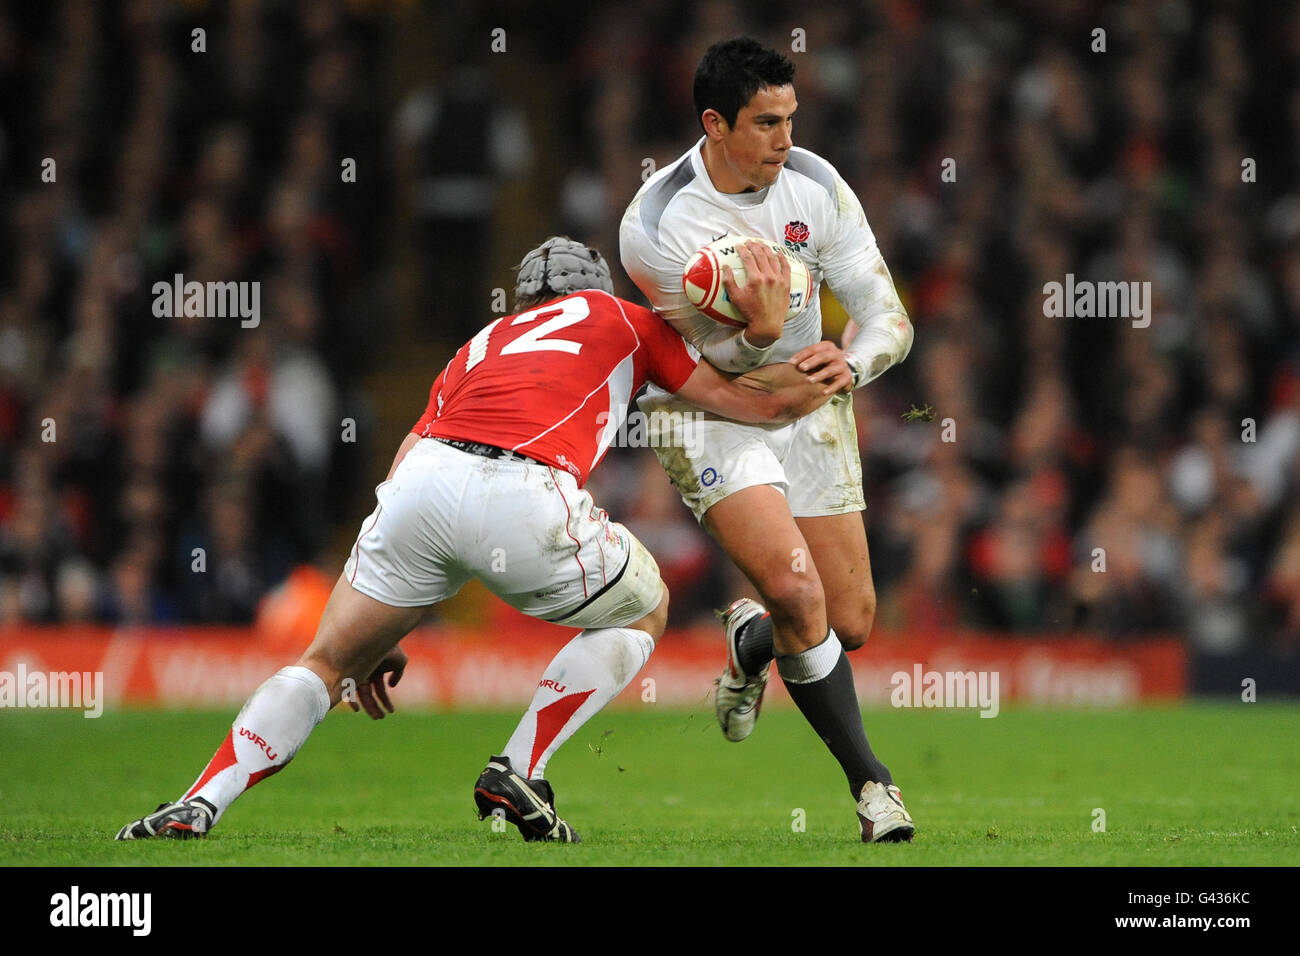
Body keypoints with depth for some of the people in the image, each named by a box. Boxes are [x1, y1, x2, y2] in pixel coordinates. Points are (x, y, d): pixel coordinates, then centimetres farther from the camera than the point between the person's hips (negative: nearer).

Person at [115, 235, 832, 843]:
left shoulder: (482, 343, 39)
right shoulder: (622, 318, 31)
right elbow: (759, 402, 31)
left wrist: (382, 637, 33)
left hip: (424, 477, 3)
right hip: (525, 497, -3)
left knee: (327, 664, 18)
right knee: (643, 610, 26)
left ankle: (200, 805, -2)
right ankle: (517, 773, 13)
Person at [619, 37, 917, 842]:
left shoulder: (815, 186, -10)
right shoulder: (656, 224, -21)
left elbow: (889, 318, -8)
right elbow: (711, 358, -18)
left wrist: (853, 361, -30)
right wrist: (758, 335, -40)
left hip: (810, 406, 4)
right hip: (710, 414, -4)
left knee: (850, 625, 2)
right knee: (794, 587, -25)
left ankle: (750, 642, 39)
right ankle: (869, 779, -11)